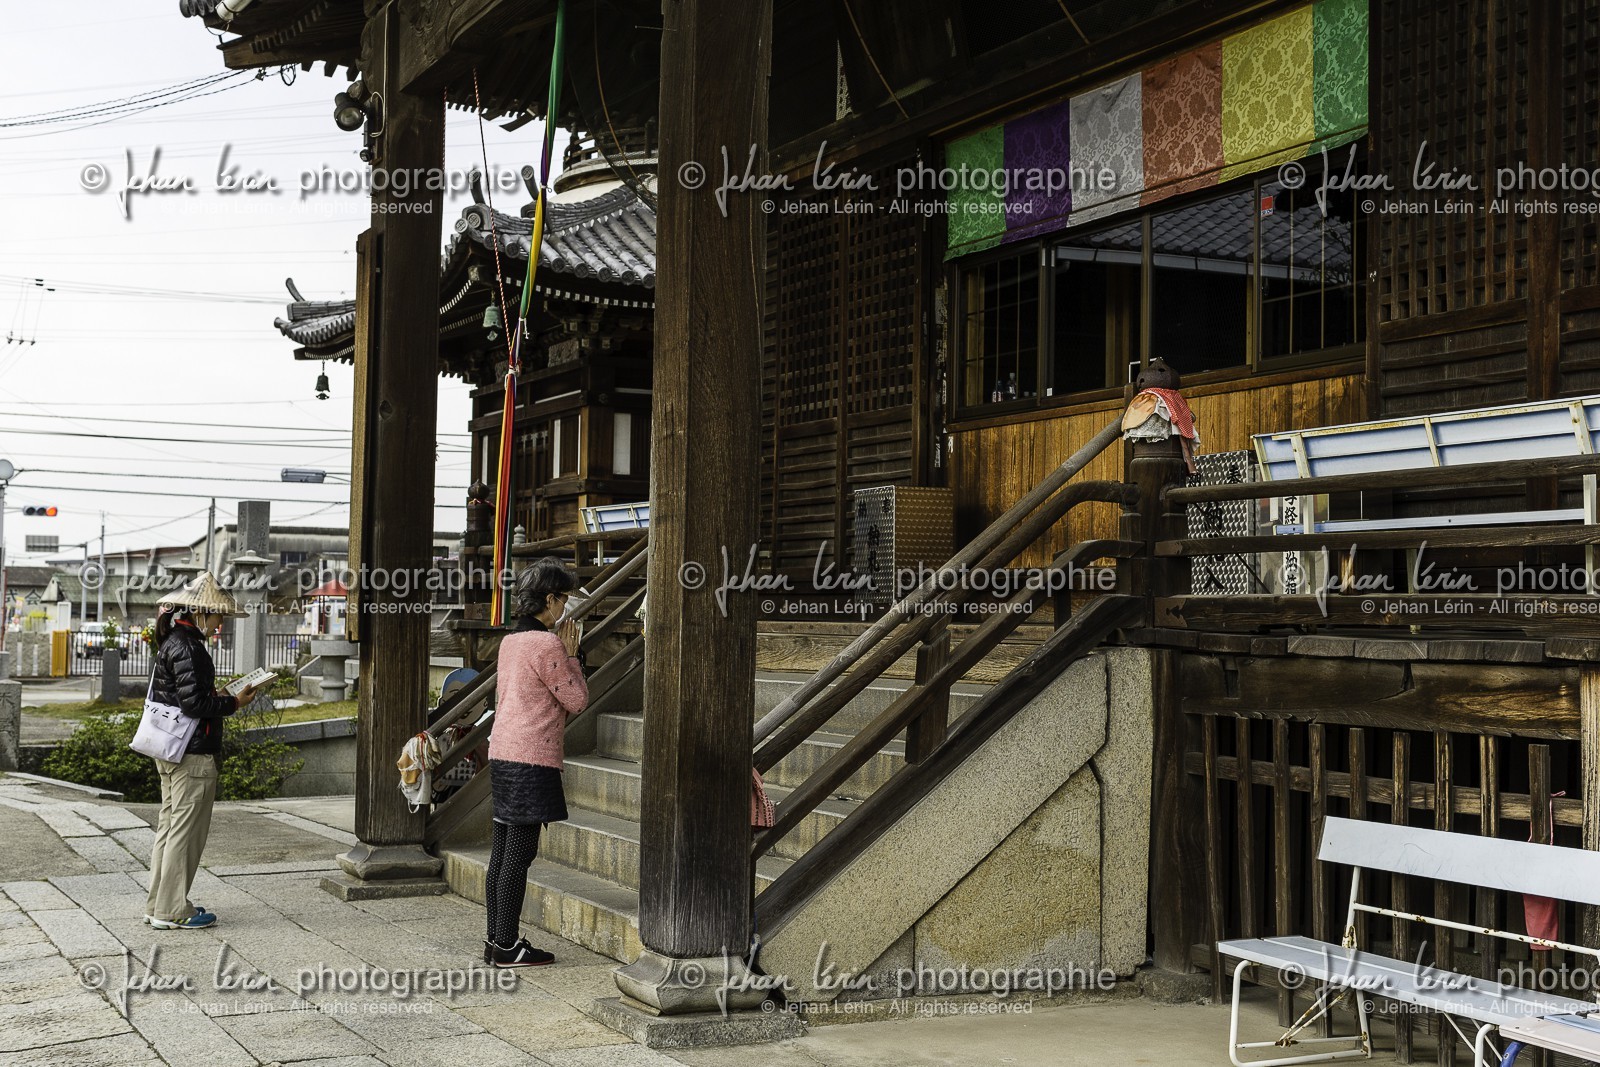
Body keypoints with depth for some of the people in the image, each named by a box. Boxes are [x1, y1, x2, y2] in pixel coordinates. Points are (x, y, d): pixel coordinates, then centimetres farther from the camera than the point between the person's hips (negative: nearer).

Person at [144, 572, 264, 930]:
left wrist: (219, 696, 12)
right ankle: (172, 911, 1)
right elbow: (194, 702, -21)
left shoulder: (172, 643, 15)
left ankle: (158, 905, 23)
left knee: (169, 826, 16)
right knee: (186, 831, -4)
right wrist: (234, 703, -10)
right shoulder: (188, 647, -17)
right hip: (192, 753, -11)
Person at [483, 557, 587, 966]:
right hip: (532, 757, -9)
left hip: (502, 752, 9)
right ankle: (507, 946, 1)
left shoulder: (511, 641, 13)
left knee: (503, 850, 12)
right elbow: (577, 699, -8)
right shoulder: (547, 644, -13)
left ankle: (496, 940, 18)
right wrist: (571, 655, 1)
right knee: (520, 852, -4)